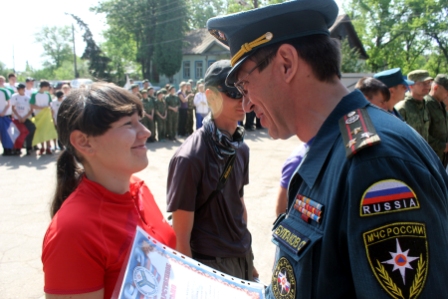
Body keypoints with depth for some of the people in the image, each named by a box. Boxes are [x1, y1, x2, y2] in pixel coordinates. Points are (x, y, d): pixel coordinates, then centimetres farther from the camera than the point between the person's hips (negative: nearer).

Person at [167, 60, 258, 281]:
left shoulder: (241, 148, -1)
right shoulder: (189, 158, -21)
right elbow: (182, 237, -17)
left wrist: (247, 258, 13)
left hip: (243, 258, 6)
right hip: (209, 264, -6)